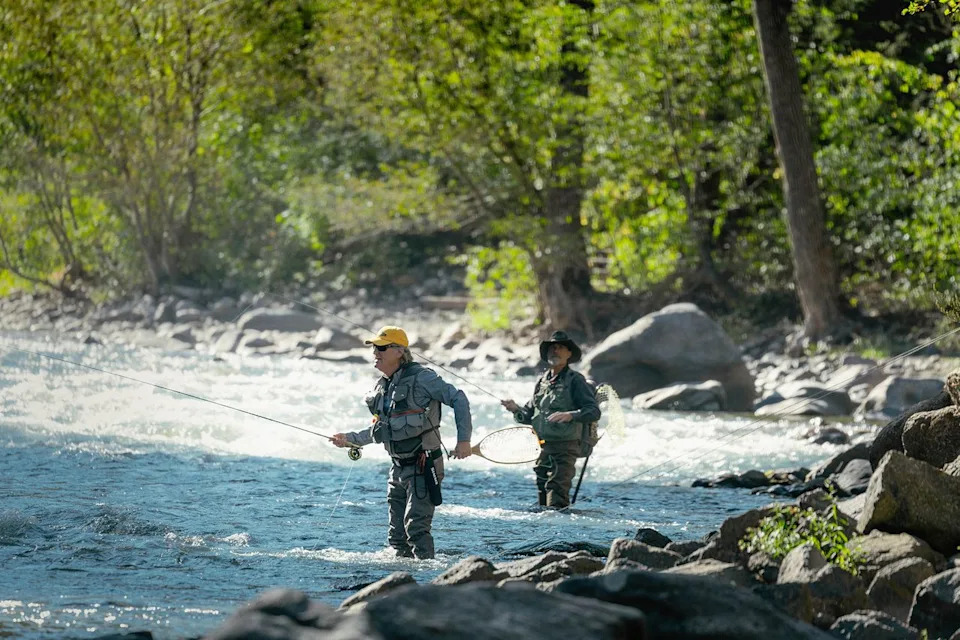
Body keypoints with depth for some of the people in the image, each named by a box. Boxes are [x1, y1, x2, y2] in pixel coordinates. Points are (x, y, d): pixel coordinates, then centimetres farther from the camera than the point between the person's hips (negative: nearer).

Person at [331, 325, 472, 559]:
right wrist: (350, 439, 26)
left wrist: (464, 439, -21)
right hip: (399, 469, 8)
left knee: (416, 525, -19)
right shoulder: (382, 387, 13)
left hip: (423, 467, -8)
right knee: (397, 535, 8)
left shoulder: (420, 377, -12)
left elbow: (458, 399, -14)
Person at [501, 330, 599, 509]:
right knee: (543, 498, 10)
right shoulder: (542, 381, 16)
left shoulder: (576, 380, -4)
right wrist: (516, 409, 0)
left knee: (556, 501, -18)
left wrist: (570, 415, -29)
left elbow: (594, 412, -13)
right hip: (542, 447, 7)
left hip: (564, 448, -7)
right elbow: (530, 415, 21)